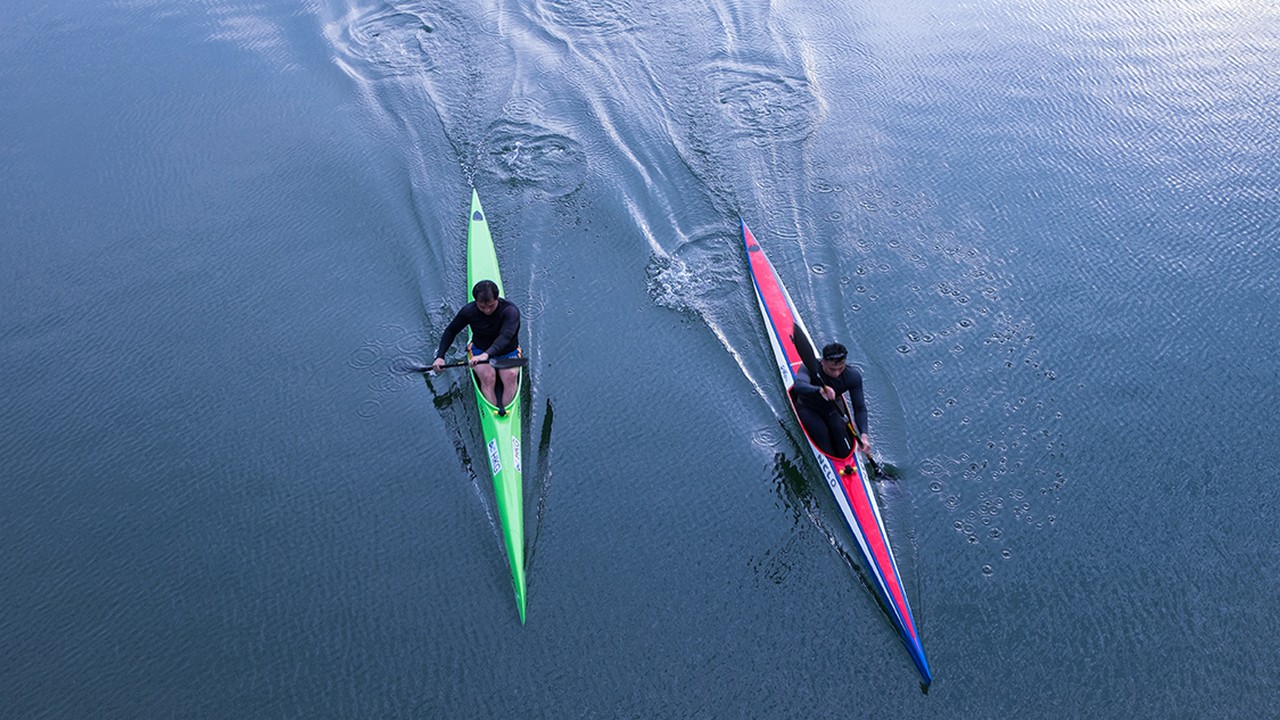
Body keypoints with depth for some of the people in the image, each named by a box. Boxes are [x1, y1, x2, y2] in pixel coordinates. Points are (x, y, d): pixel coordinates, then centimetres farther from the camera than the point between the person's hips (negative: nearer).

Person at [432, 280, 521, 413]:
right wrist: (440, 356, -7)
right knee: (488, 376, -30)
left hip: (508, 353, -1)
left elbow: (505, 336, -41)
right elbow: (451, 331, 4)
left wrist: (486, 354, -58)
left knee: (511, 375, -32)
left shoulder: (510, 310, -24)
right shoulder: (469, 311, -13)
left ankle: (505, 411, -37)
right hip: (479, 351, 1)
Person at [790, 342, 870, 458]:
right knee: (822, 432, -27)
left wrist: (863, 435, -35)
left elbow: (860, 408, -20)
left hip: (833, 407, 1)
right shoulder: (809, 368, -34)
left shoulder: (853, 376, -25)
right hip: (808, 409, -1)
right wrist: (819, 390, -76)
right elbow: (798, 386, -55)